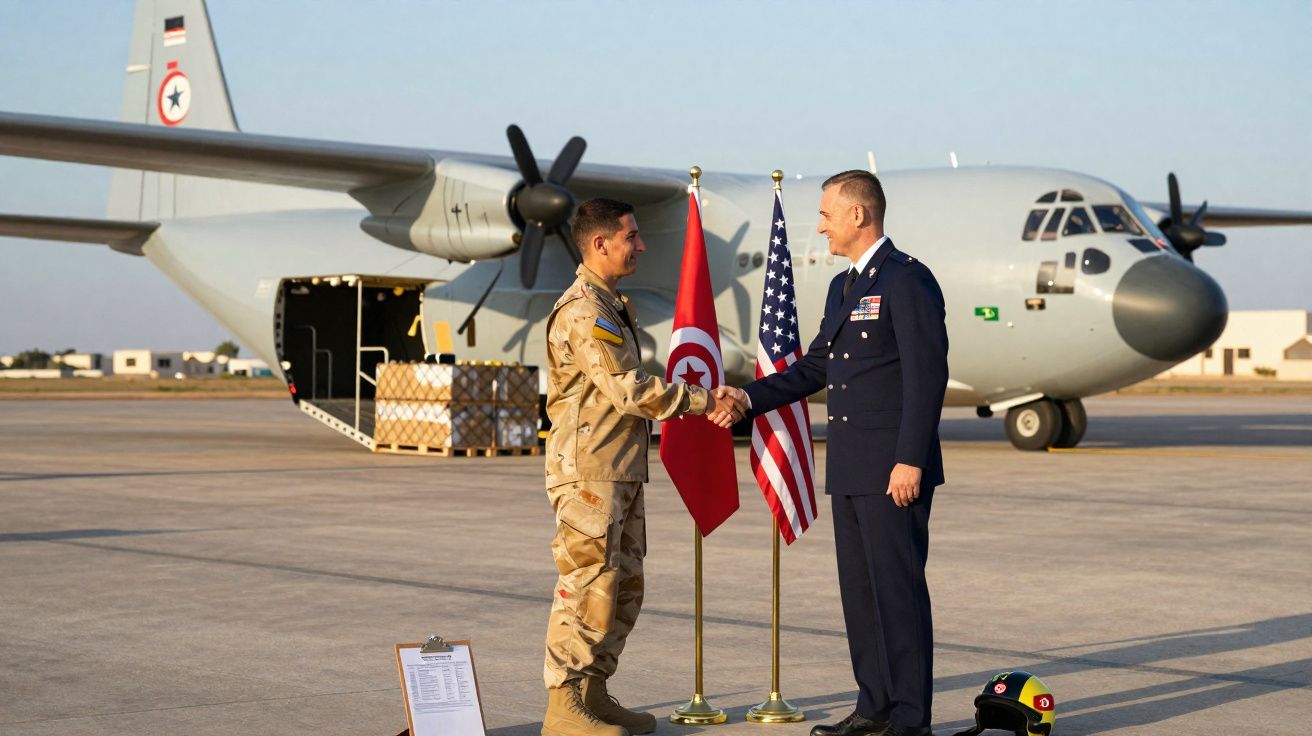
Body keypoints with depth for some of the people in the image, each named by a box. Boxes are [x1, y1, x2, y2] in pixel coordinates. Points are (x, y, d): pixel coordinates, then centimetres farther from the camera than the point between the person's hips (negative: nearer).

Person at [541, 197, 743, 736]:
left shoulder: (613, 306, 19)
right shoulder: (583, 311, -14)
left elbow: (631, 389, 16)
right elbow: (628, 390, -18)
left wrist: (709, 404, 4)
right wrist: (703, 401, -11)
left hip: (621, 473, 10)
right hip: (588, 473, -10)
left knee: (624, 588, 12)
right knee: (587, 586, -10)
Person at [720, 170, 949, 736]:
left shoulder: (908, 280, -11)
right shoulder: (842, 286, 18)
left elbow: (926, 375, -17)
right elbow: (815, 367, 21)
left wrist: (910, 461, -21)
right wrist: (750, 398, 9)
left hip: (894, 469, -9)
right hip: (850, 470, 9)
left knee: (898, 587, -6)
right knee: (859, 589, 12)